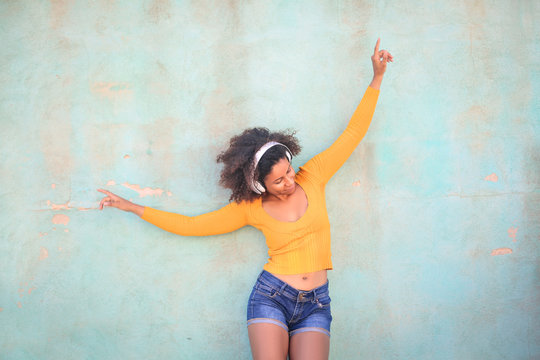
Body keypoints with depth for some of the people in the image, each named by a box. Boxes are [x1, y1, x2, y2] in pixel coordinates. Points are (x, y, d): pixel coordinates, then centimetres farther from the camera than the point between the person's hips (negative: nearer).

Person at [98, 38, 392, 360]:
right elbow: (190, 225, 6)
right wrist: (133, 207, 7)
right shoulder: (251, 209, 1)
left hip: (316, 305, 1)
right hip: (271, 297, -1)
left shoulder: (311, 178, 3)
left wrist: (378, 77, 3)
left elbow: (352, 134, 5)